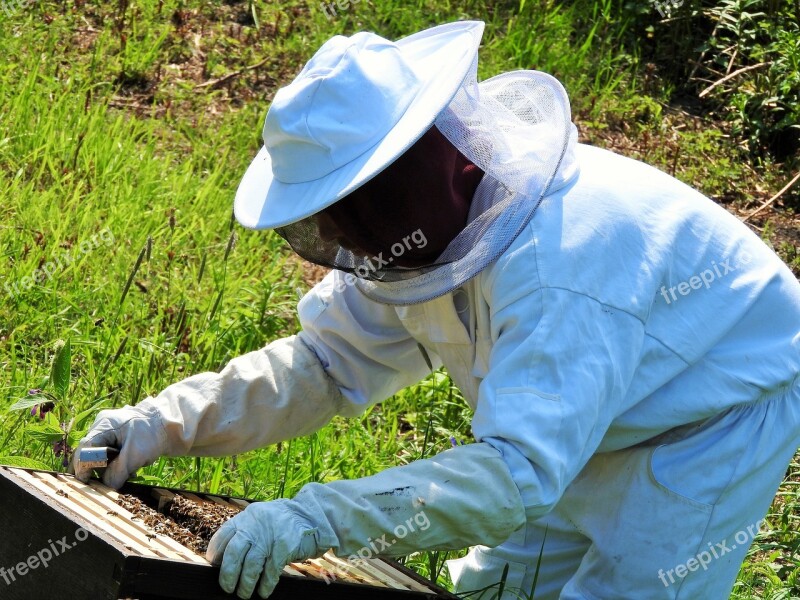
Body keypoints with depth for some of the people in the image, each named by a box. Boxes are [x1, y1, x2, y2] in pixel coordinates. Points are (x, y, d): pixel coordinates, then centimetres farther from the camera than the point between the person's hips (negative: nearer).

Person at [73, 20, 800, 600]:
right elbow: (326, 363, -5)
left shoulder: (556, 272, -42)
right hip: (592, 418, 8)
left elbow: (517, 470, -48)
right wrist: (165, 425, -18)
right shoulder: (423, 224, -14)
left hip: (725, 416, -8)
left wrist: (318, 519, -56)